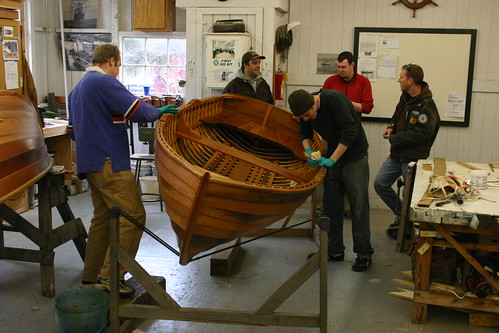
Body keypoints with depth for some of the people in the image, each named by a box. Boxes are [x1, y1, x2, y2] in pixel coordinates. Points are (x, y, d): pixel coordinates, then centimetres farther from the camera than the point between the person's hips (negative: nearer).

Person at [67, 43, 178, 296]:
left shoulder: (77, 89, 21)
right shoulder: (105, 82, -10)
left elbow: (72, 131, 24)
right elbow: (138, 110, -17)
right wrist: (159, 111, 0)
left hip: (90, 163, 10)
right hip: (109, 163, -10)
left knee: (102, 218, 15)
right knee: (133, 217, -8)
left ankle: (91, 277, 21)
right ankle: (111, 275, -9)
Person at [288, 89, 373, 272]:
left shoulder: (335, 99, -25)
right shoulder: (305, 109, -4)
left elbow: (350, 131, -26)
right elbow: (305, 133, 11)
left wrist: (332, 160, -23)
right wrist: (308, 151, -9)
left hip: (354, 156, -7)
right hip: (332, 157, 7)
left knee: (358, 205, -3)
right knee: (331, 205, 10)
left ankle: (364, 253, 7)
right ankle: (335, 250, 21)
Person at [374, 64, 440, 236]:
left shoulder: (426, 106, -20)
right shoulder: (405, 97, 7)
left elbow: (421, 134, -25)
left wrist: (393, 138, -18)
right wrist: (391, 127, 3)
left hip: (413, 158, -9)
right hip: (396, 155, 9)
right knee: (380, 184, 12)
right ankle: (401, 214, 28)